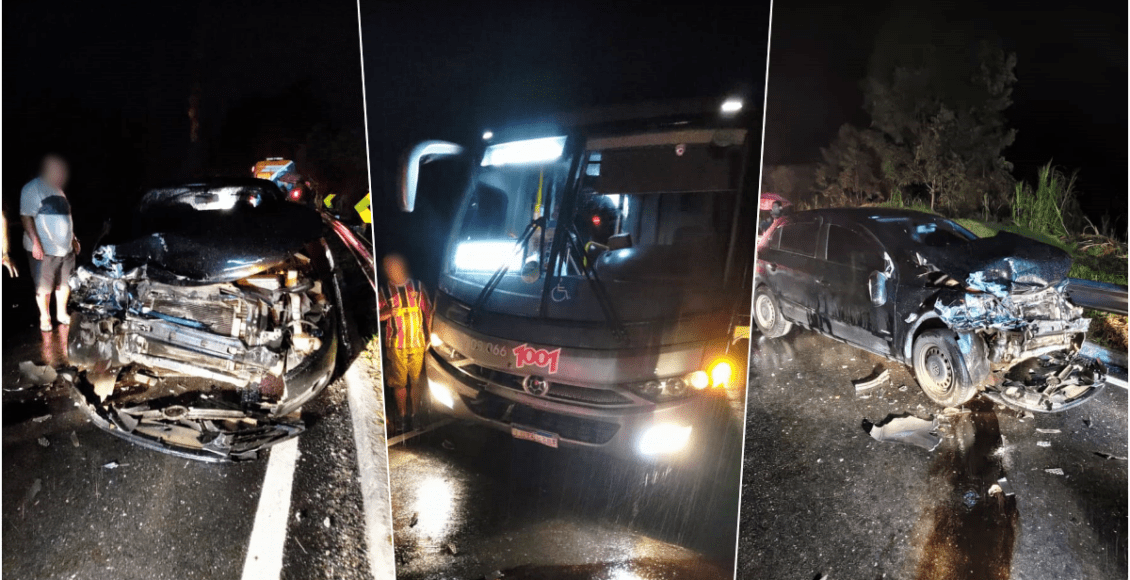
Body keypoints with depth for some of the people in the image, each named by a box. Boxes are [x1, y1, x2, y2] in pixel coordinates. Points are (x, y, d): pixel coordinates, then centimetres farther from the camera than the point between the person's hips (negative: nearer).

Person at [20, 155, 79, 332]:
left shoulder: (57, 189, 13)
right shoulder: (33, 189, -12)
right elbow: (26, 217, -17)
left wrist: (73, 238, 20)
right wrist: (36, 242, -22)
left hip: (65, 248, 7)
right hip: (44, 250, -7)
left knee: (65, 283, 13)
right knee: (44, 286, 4)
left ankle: (61, 313, 27)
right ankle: (44, 317, 17)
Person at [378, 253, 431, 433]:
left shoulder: (417, 286, 4)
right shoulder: (384, 290, 2)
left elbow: (428, 311, 7)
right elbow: (377, 315, 4)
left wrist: (429, 337, 2)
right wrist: (389, 313, -17)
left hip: (418, 342, 0)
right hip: (396, 345, 0)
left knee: (417, 380, 3)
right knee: (399, 382, 5)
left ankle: (415, 414, 18)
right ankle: (402, 415, 21)